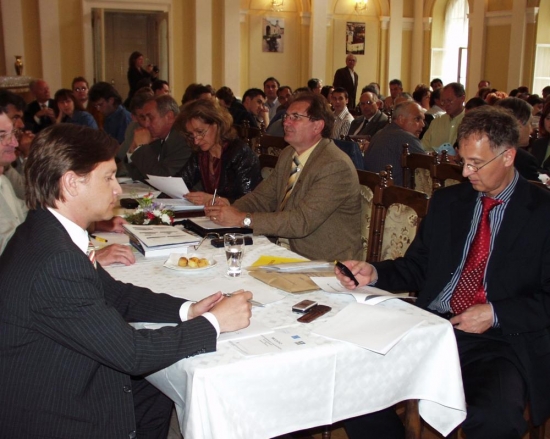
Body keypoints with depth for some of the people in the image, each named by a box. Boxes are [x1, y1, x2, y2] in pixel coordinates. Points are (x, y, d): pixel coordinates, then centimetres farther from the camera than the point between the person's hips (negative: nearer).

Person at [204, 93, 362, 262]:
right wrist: (231, 209, -11)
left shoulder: (336, 166, -20)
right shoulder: (287, 155, 9)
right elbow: (262, 197, 10)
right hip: (286, 251, 7)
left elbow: (303, 221, -26)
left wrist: (243, 219, -26)